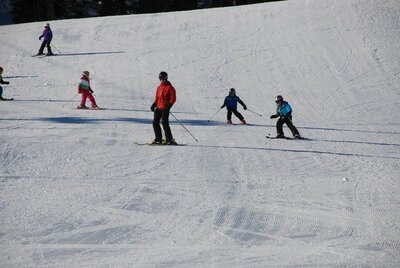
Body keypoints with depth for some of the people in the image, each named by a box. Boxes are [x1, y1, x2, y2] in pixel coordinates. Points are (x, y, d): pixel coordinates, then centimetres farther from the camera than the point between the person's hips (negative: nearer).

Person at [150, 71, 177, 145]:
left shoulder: (169, 88, -4)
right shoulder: (159, 87, 17)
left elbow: (173, 98, -9)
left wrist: (169, 105, -21)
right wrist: (154, 105, 8)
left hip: (165, 108, -7)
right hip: (158, 108, 7)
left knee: (164, 123, -13)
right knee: (155, 122, 3)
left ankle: (169, 139, -9)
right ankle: (158, 139, 11)